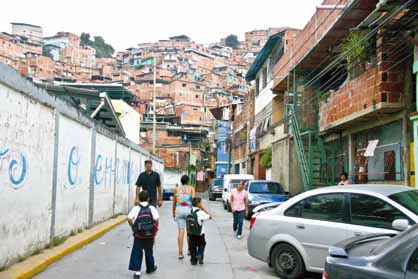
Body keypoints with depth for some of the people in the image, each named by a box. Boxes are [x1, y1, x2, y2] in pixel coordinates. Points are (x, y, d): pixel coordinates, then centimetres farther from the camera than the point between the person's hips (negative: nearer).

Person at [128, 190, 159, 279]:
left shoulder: (136, 208, -4)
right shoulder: (152, 208, -3)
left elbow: (129, 219, -12)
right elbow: (156, 219, -11)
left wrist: (133, 227, 4)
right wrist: (155, 229, 4)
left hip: (138, 235, -1)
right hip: (150, 235, 1)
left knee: (137, 252, 5)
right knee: (149, 251, 18)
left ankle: (137, 271, -3)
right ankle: (150, 267, 35)